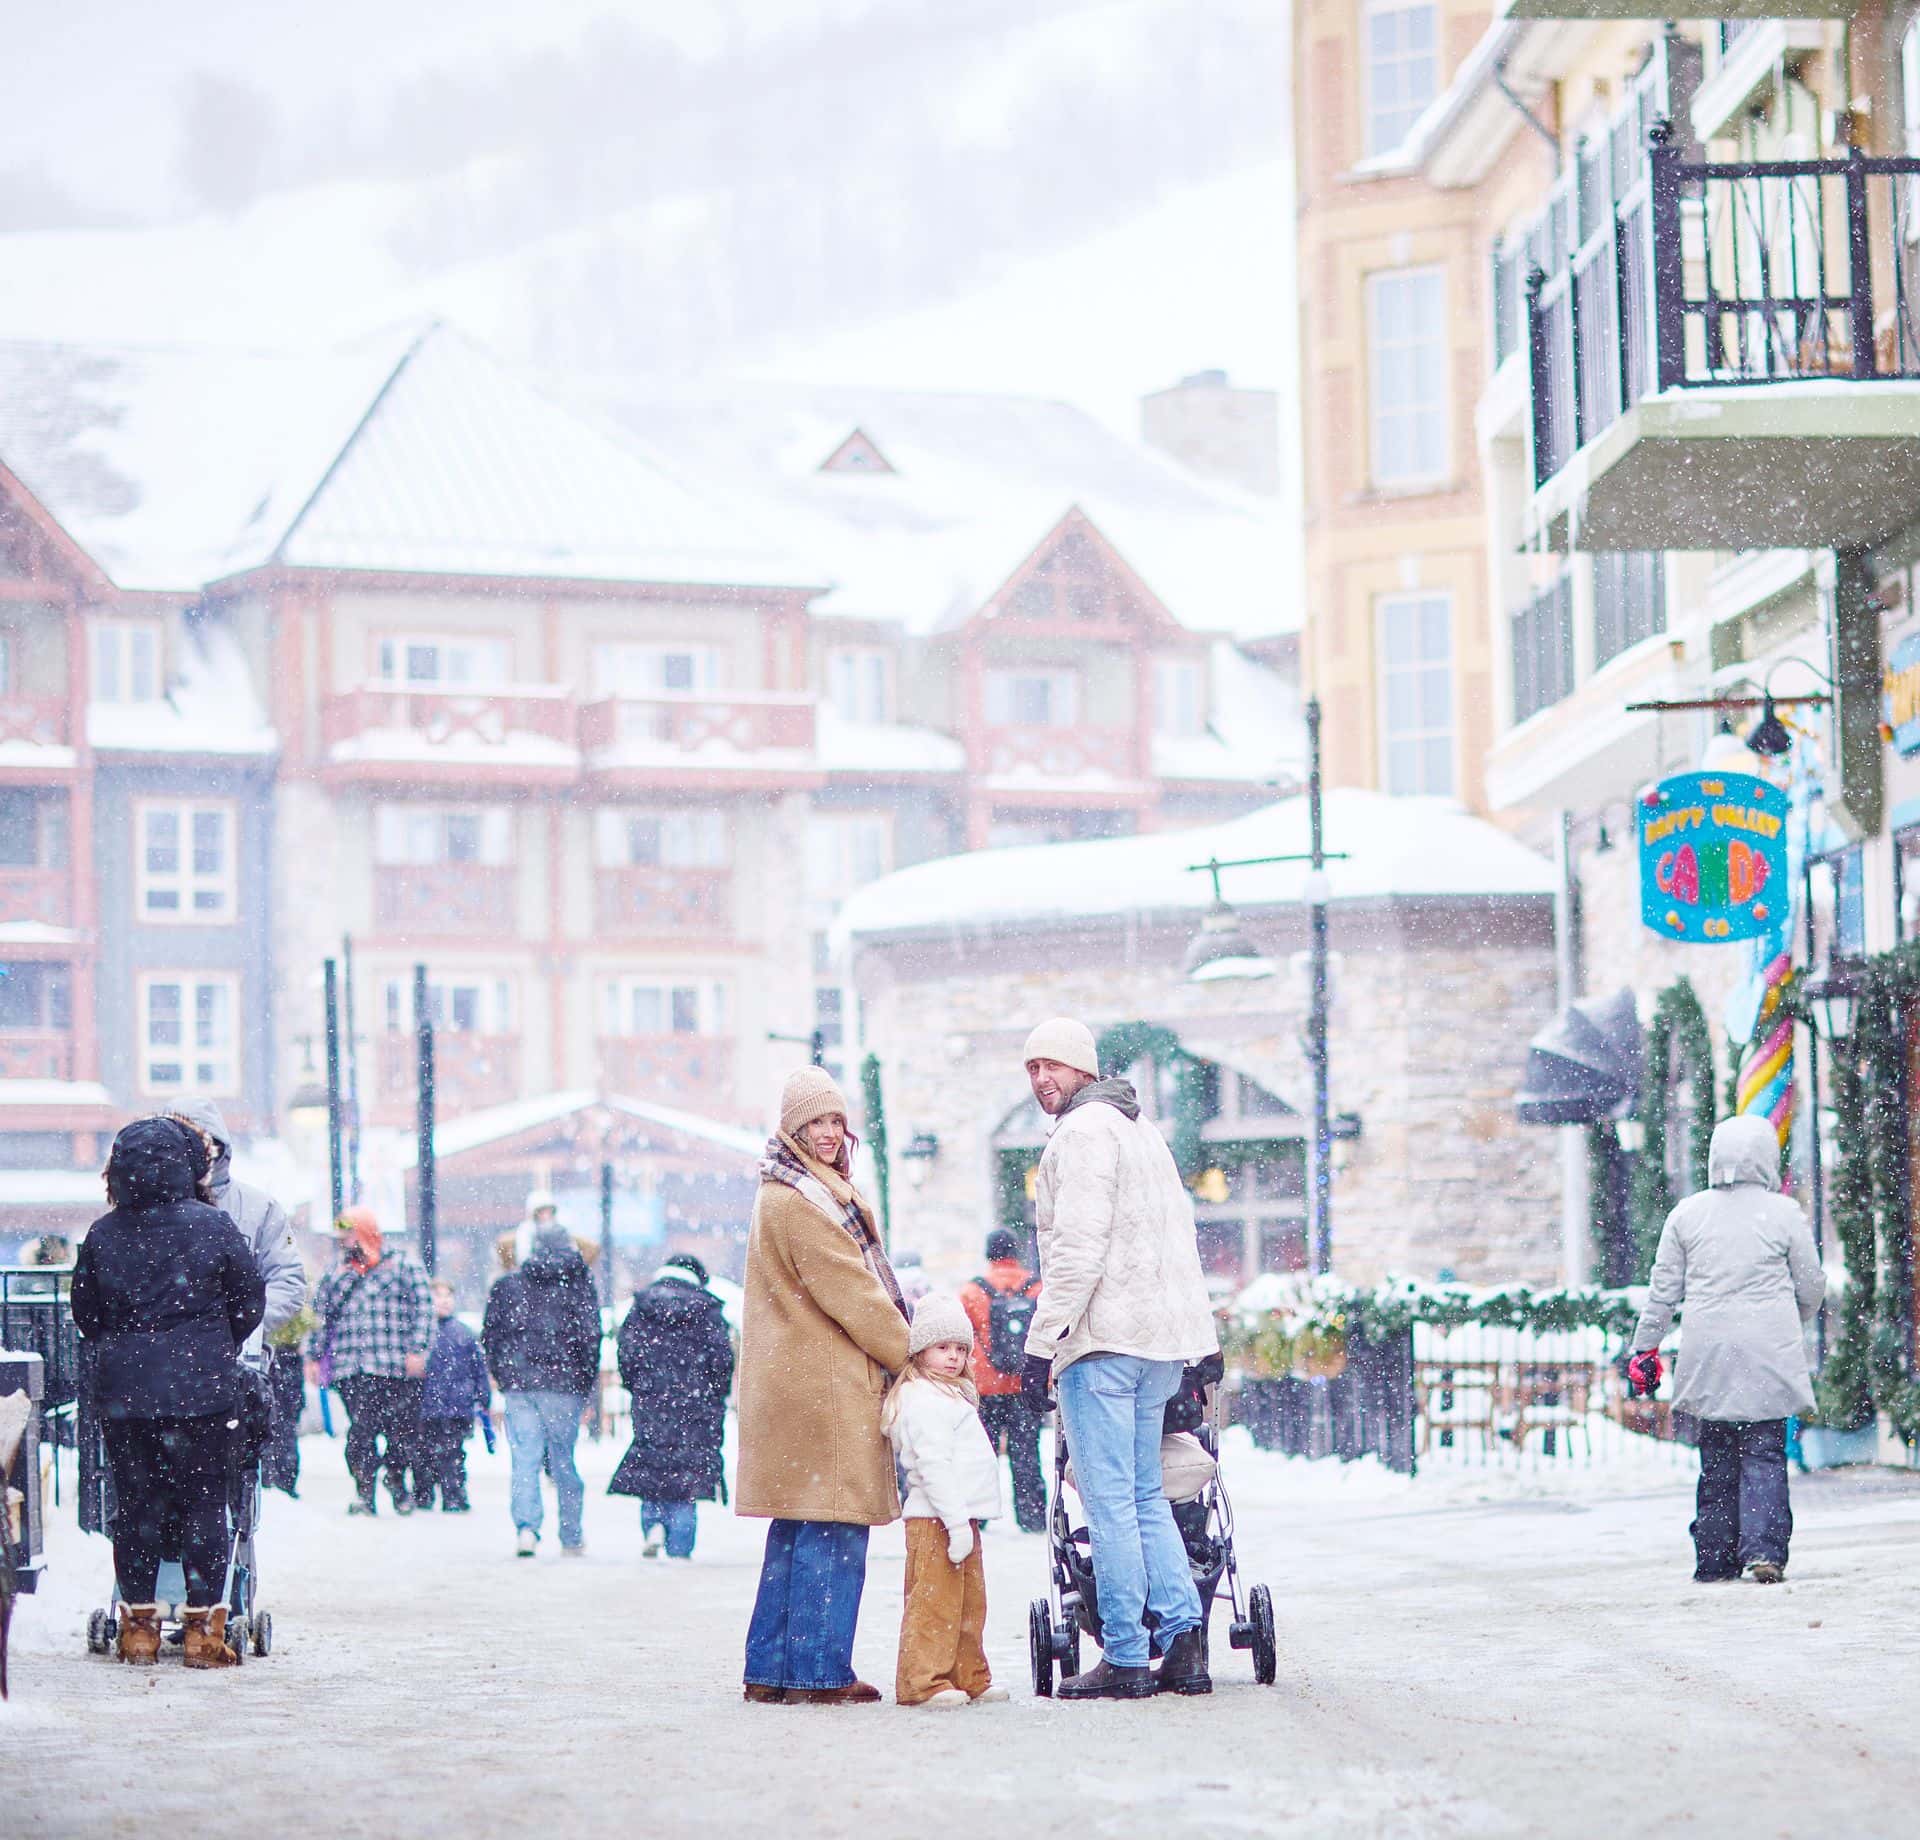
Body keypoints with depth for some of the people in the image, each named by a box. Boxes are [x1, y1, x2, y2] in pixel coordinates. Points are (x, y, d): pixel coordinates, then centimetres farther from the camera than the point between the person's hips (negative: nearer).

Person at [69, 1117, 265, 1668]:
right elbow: (250, 1300, 3)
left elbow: (85, 1312, 10)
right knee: (203, 1500, 4)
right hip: (201, 1388, -2)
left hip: (123, 1388, 2)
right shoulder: (212, 1225, -6)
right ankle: (204, 1630, 3)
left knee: (134, 1501, 9)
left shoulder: (102, 1234, 0)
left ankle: (138, 1626, 12)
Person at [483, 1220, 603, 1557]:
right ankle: (572, 1539, 14)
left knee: (525, 1459, 1)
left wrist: (498, 1373, 19)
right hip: (563, 1383, -1)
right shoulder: (578, 1283, 1)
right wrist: (588, 1381, 5)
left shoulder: (507, 1283, 7)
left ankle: (526, 1527, -18)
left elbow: (490, 1334, 8)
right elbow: (590, 1334, -3)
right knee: (563, 1460, 8)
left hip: (517, 1382, 1)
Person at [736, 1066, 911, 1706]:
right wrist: (914, 1356, -5)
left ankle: (772, 1671, 15)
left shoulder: (791, 1194, 20)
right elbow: (852, 1295, -14)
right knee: (832, 1532, -7)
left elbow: (856, 1288, 20)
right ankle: (818, 1672, -5)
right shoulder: (799, 1203, -13)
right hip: (825, 1387, -11)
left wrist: (904, 1349, 11)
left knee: (796, 1532, 12)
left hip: (798, 1383, 11)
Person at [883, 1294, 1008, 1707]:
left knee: (969, 1602, 15)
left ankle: (970, 1678, 23)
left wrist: (965, 1519, 19)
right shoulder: (921, 1400, -13)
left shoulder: (950, 1395, 21)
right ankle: (922, 1683, -10)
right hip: (935, 1519, -11)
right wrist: (956, 1521, -24)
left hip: (961, 1517, 11)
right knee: (933, 1603, -10)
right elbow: (933, 1464, -21)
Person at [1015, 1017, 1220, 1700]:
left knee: (1109, 1502, -6)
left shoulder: (1083, 1132, -8)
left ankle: (1125, 1658, -6)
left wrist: (1041, 1343, -17)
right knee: (1144, 1497, 12)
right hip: (1161, 1339, 10)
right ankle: (1184, 1639, 2)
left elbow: (1077, 1248, -17)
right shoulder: (1139, 1127, 22)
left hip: (1103, 1337, -10)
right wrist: (1204, 1339, 26)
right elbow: (1179, 1234, 24)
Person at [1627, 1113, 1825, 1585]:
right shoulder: (1784, 1213, -3)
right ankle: (1763, 1549, -14)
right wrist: (1795, 1325, 26)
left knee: (1717, 1457, 10)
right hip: (1768, 1352, -2)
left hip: (1709, 1354, 2)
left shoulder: (1687, 1213, 3)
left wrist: (1644, 1347, 15)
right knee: (1764, 1454, 0)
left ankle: (1715, 1558, 11)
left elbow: (1663, 1290, 6)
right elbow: (1811, 1288, 5)